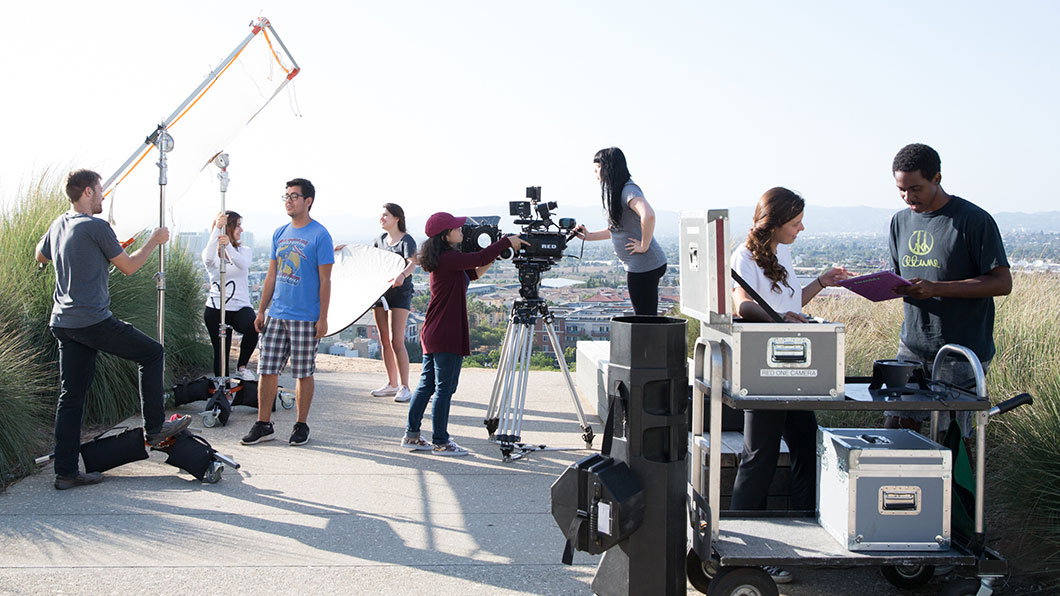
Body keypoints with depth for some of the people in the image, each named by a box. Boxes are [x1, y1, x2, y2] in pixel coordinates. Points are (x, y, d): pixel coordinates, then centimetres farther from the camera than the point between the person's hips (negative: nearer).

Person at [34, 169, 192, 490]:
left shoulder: (59, 225, 14)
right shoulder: (97, 226, -11)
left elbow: (40, 255, 33)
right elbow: (128, 266, -4)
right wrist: (154, 241, 9)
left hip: (62, 324, 8)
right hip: (93, 320, -8)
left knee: (71, 397, 8)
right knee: (152, 353, 8)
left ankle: (65, 472, 8)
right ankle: (155, 427, 11)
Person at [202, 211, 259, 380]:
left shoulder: (245, 250, 11)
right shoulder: (211, 253, 5)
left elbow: (242, 264, -14)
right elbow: (208, 259, -22)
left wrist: (228, 245, -35)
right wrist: (217, 229, -34)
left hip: (241, 307, 1)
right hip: (216, 309, -1)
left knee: (252, 328, -31)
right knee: (221, 353, -3)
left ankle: (241, 366, -9)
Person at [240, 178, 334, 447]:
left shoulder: (320, 235, -6)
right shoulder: (280, 233, 12)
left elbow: (324, 280, -7)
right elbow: (272, 275, 16)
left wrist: (323, 318, -11)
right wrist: (261, 311, 12)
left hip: (306, 318, -5)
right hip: (276, 314, 6)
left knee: (303, 373, 3)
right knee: (266, 370, 4)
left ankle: (301, 425, 15)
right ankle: (263, 425, 13)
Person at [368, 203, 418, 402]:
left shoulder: (407, 240, -11)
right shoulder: (381, 239, 11)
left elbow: (412, 263, -28)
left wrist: (402, 274, -48)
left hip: (399, 295, -7)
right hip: (380, 293, 7)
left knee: (396, 341, -13)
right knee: (384, 341, 9)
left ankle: (405, 388, -8)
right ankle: (392, 384, 19)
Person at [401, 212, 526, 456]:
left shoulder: (445, 258, 13)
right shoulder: (449, 258, -17)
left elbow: (472, 273, 20)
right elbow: (480, 258, -21)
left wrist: (493, 259, 8)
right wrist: (508, 241, -10)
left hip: (432, 334, 10)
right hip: (447, 335, -10)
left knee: (426, 385, 15)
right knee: (444, 388, -1)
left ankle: (411, 435, 21)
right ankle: (440, 442, 6)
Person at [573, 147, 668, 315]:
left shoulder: (629, 190, -15)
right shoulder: (615, 192, 16)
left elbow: (648, 215, -34)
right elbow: (616, 229, 26)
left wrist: (644, 246, -24)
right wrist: (589, 236, 17)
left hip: (644, 265, -10)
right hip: (637, 266, 10)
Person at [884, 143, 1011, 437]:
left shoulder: (973, 220, -9)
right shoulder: (901, 221, 11)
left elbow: (1002, 282, -12)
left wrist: (935, 288, -21)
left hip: (961, 355, -5)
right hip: (912, 347, 6)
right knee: (896, 428, 3)